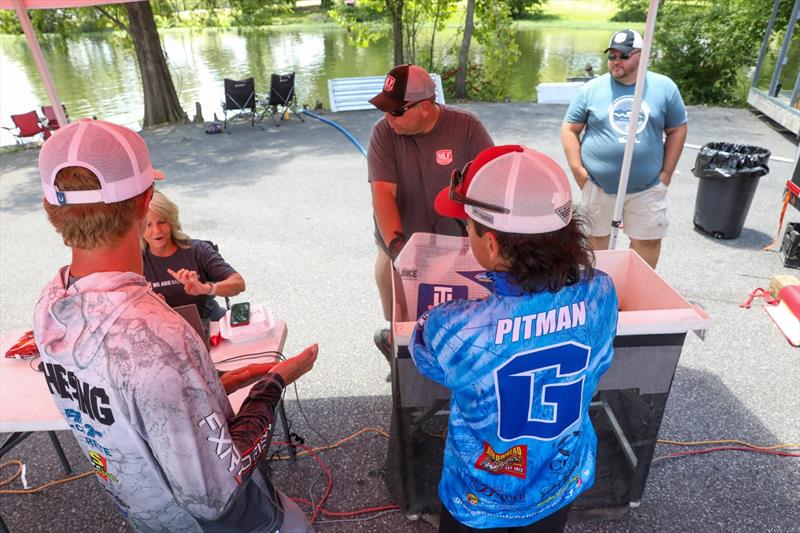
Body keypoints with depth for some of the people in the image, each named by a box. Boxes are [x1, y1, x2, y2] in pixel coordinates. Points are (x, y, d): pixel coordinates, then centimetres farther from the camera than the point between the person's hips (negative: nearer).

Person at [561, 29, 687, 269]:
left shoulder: (664, 87, 1)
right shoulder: (591, 89, -2)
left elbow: (677, 130, 8)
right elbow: (570, 129, 1)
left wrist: (666, 173, 2)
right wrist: (577, 169, -8)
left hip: (647, 187, 1)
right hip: (597, 185, -1)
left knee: (649, 241, 9)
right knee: (596, 239, 12)